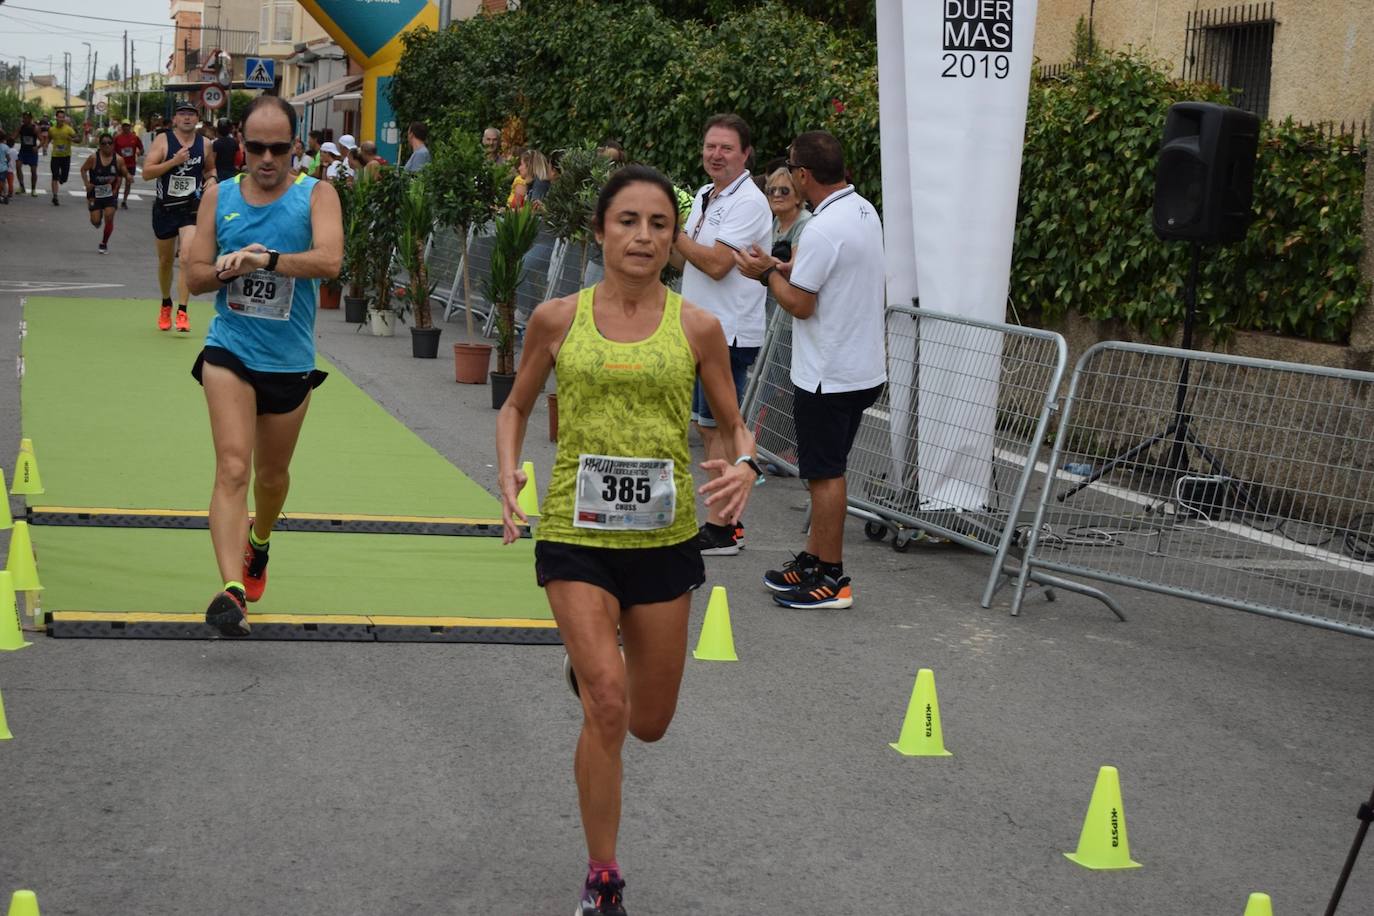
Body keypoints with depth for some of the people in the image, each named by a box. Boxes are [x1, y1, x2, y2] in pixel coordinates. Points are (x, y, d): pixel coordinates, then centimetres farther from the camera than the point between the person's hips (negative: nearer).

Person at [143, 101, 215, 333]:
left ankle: (182, 311, -16)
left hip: (192, 208, 0)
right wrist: (174, 161, -23)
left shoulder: (204, 144, 3)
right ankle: (166, 305, 37)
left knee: (188, 256, -19)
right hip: (165, 208, 0)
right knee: (165, 260, 14)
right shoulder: (163, 140, -5)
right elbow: (146, 173, -13)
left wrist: (211, 179, 0)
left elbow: (210, 169, 23)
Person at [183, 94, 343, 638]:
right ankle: (232, 590, -26)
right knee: (233, 468, -18)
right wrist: (230, 268, -15)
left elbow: (329, 260, -21)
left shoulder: (316, 195, -4)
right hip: (230, 351, 0)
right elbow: (195, 276, 5)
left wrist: (267, 259, -32)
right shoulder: (219, 196, 4)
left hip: (291, 362, 0)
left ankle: (258, 544, 50)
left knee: (272, 476, 18)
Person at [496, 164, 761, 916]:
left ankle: (588, 665, 50)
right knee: (607, 708, -16)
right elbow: (516, 407, 12)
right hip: (576, 534, -2)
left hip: (663, 538, 2)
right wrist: (507, 472, -7)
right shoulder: (557, 319, -2)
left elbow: (734, 424, 8)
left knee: (648, 725, 12)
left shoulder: (696, 327, -2)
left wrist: (744, 464, -15)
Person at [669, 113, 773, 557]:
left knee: (720, 427, -5)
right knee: (708, 426, 13)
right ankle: (727, 520, 22)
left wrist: (672, 231, -15)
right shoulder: (703, 197, 14)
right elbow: (685, 261, 18)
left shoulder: (748, 202, -15)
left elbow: (717, 264, -23)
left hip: (729, 333, -9)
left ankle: (719, 530, 0)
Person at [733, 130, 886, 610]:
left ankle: (831, 580, 6)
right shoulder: (864, 211, 8)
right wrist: (781, 267, 12)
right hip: (861, 367, 9)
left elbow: (800, 304, -19)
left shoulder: (822, 229, -23)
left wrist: (768, 274, -3)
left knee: (825, 474, -1)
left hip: (828, 375, -9)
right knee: (826, 470, 18)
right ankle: (813, 561, 27)